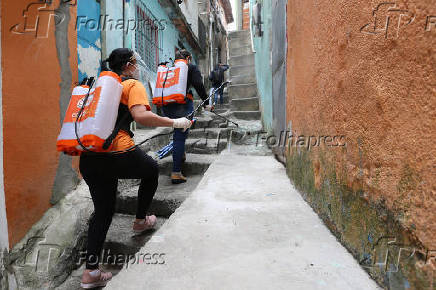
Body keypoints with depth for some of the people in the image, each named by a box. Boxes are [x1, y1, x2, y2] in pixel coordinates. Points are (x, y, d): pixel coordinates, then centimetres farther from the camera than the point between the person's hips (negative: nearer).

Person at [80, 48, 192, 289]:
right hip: (118, 154, -7)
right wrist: (175, 123, -10)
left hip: (88, 158, 7)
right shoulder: (133, 84, 0)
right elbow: (141, 115, -18)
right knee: (152, 169, 24)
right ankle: (140, 221, 36)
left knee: (102, 211, 17)